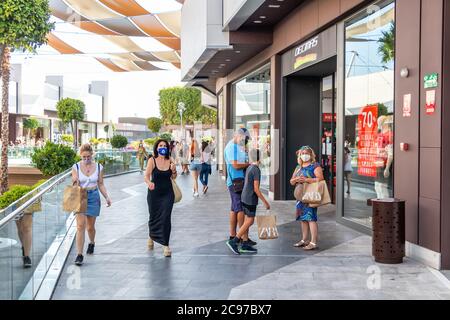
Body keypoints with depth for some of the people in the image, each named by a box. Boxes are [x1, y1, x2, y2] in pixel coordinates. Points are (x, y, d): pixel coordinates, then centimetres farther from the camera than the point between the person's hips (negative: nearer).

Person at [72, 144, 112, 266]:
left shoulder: (99, 167, 1)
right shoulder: (76, 167, -3)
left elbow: (101, 184, 7)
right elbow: (74, 185, -2)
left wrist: (107, 197, -3)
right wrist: (75, 183, -25)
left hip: (93, 197, 2)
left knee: (90, 227, 11)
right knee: (80, 226, -12)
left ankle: (92, 243, 43)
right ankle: (79, 255, -10)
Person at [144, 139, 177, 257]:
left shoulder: (170, 161, -2)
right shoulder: (152, 161, -10)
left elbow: (174, 177, 10)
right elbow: (146, 176, -14)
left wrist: (173, 170, -12)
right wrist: (149, 183, -35)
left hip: (167, 193, 1)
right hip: (154, 193, -1)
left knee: (166, 218, -7)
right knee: (153, 216, 13)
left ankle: (166, 245, 0)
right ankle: (151, 237, 43)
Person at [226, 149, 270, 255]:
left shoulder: (249, 168, 11)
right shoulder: (256, 170, -16)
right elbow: (256, 189, -18)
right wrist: (265, 201, -13)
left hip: (245, 198, 9)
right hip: (251, 199, -9)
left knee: (247, 221, 10)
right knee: (250, 221, -4)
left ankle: (245, 245, 12)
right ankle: (234, 241, -6)